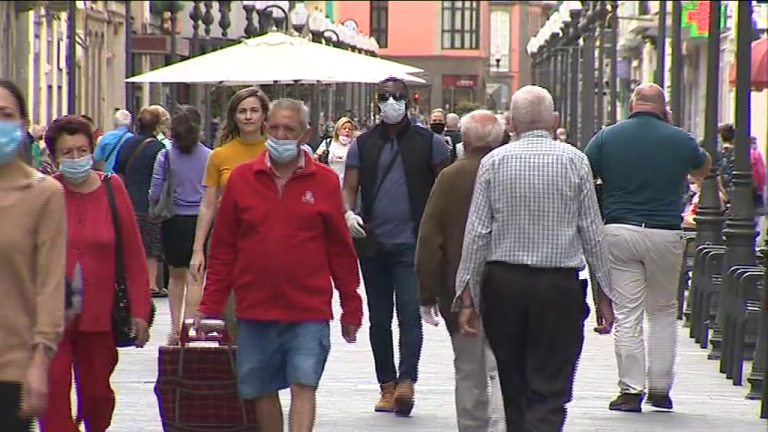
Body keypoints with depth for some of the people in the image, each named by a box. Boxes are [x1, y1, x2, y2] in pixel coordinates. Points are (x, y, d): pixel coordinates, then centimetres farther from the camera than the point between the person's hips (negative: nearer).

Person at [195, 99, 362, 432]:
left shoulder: (325, 181, 2)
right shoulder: (242, 179, 4)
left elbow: (341, 250, 6)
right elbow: (223, 250, 7)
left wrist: (351, 308, 8)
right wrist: (210, 307, 5)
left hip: (309, 312, -2)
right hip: (256, 310, 2)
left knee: (303, 386, -9)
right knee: (263, 391, 10)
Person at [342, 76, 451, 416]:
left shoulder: (429, 143, 4)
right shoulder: (363, 145, 10)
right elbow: (350, 187, 6)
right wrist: (348, 213, -15)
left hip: (412, 244, -3)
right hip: (373, 244, 3)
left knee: (410, 313, -14)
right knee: (379, 318, 9)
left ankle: (406, 381, -21)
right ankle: (387, 385, 16)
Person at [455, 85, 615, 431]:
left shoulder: (493, 162, 1)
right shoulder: (574, 161, -1)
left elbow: (477, 233, -2)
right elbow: (593, 232, 0)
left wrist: (467, 296, 1)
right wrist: (604, 293, 7)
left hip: (503, 283, 2)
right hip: (559, 286, -2)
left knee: (514, 390, 16)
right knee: (550, 394, -4)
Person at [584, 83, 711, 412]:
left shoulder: (607, 137, 1)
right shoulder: (679, 140, 3)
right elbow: (703, 167, 24)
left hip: (619, 232, 0)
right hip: (665, 234, 0)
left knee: (627, 314, 2)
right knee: (664, 312, 14)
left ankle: (631, 390, 1)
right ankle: (660, 388, 13)